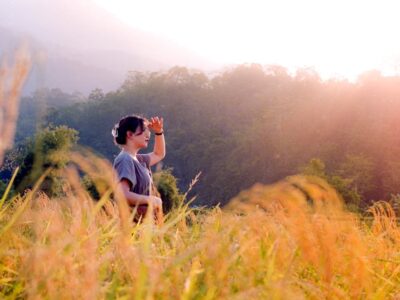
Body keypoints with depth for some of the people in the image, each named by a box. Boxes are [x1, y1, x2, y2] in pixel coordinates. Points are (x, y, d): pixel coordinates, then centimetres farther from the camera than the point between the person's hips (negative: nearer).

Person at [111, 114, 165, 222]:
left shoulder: (137, 160, 15)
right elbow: (123, 195, -26)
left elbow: (159, 155, 35)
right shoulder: (125, 160, -14)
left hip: (142, 221, 10)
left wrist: (159, 132, 21)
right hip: (132, 222, -10)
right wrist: (152, 200, -18)